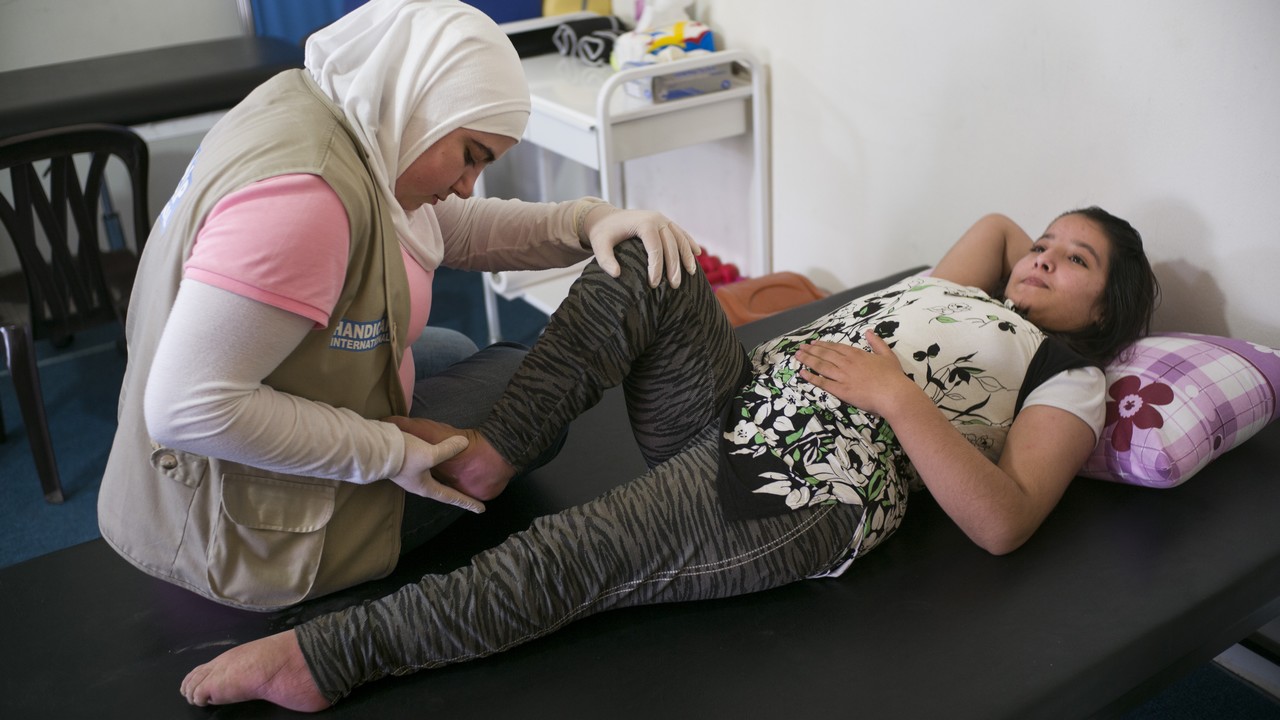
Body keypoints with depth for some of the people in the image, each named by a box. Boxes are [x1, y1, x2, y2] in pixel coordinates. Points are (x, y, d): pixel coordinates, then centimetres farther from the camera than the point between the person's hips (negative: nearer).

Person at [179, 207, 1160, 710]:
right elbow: (997, 223, 55)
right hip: (735, 395, 8)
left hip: (818, 478, -7)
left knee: (576, 562, -26)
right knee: (646, 254, -13)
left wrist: (898, 393, -14)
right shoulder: (959, 293, 32)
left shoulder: (1068, 380, 10)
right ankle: (491, 453, -18)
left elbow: (1003, 522, -9)